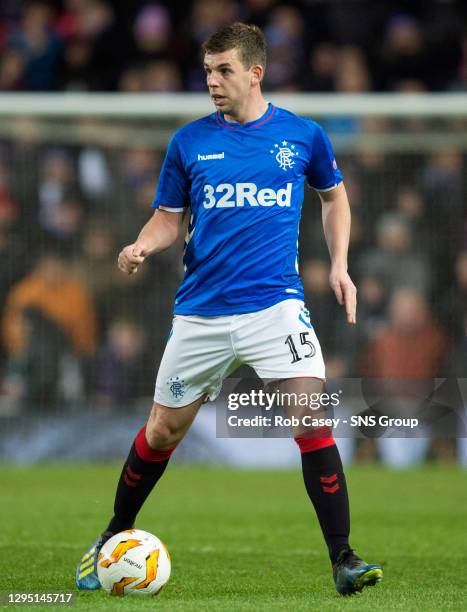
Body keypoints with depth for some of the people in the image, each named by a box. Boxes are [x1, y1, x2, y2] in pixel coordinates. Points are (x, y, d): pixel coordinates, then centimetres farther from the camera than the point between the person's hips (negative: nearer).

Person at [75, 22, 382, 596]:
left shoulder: (302, 135, 2)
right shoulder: (189, 141, 2)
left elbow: (334, 195, 19)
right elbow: (167, 219, 8)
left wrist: (339, 264, 7)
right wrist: (143, 246, -13)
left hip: (275, 303, -1)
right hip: (202, 311, 1)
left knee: (312, 420, -18)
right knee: (162, 430, 10)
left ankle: (342, 560, -12)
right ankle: (114, 537, 33)